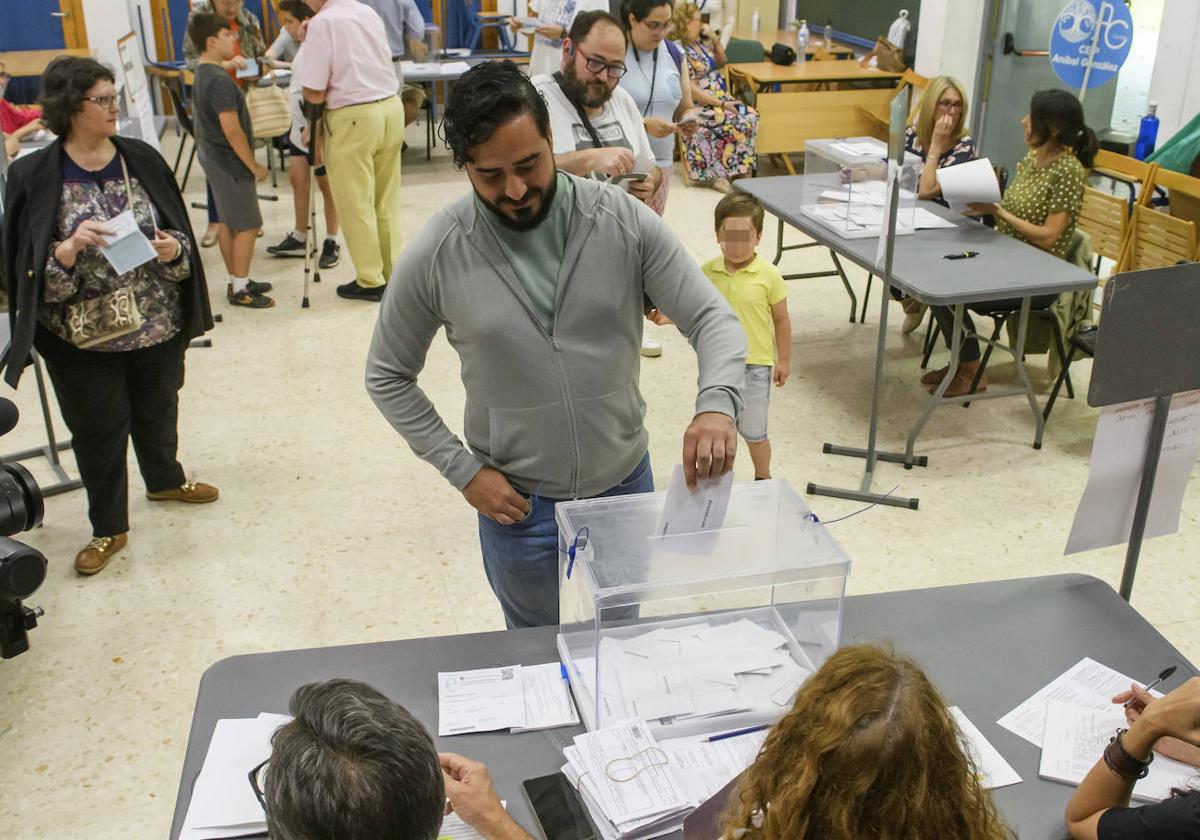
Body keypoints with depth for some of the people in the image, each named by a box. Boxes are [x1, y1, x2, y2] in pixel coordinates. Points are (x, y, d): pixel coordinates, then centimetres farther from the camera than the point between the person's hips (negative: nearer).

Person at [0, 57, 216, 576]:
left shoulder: (143, 160, -1)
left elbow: (179, 230, 6)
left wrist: (174, 250, -16)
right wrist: (70, 249, -29)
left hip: (158, 323, 3)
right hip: (84, 335, -3)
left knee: (157, 411, 22)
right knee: (98, 430, 9)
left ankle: (164, 480, 50)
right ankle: (109, 529, 28)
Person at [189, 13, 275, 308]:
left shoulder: (202, 74, 9)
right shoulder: (220, 81, -23)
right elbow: (232, 131, -24)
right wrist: (254, 166, -17)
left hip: (213, 156, 10)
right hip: (230, 161, -10)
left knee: (228, 222, 16)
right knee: (248, 225, -3)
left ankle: (237, 281, 25)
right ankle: (239, 290, 3)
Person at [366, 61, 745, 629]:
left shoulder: (624, 221, -14)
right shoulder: (436, 256, -15)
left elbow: (712, 319, -13)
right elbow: (387, 376, -2)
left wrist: (717, 403, -34)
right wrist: (462, 470, -8)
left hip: (626, 484, 1)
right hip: (517, 504, -1)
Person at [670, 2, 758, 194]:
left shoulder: (701, 42, 12)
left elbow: (721, 62, 28)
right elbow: (691, 91, -19)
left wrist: (715, 39, 11)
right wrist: (720, 104, -20)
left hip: (721, 97, 8)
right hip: (698, 106, -8)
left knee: (750, 116, -13)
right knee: (730, 122, -28)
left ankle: (744, 172, -15)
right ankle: (717, 175, -19)